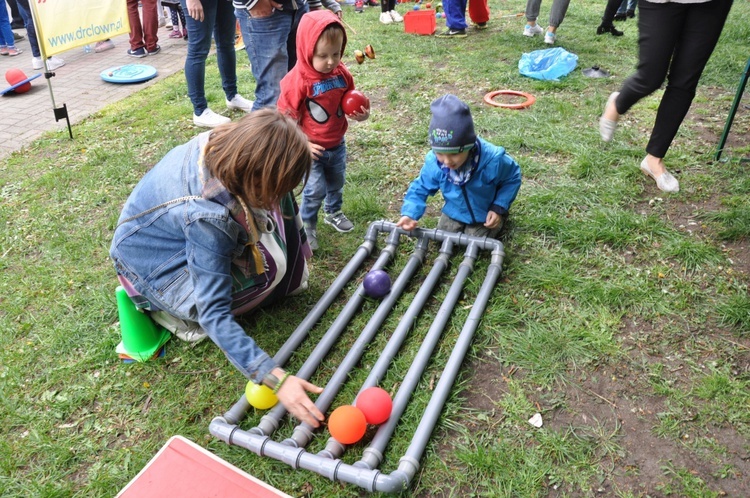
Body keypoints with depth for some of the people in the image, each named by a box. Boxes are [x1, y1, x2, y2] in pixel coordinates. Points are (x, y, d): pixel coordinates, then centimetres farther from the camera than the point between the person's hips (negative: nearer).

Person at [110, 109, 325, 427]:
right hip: (153, 269, -7)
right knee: (268, 266, -23)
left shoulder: (221, 141, -21)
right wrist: (276, 379, -41)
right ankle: (179, 312, -3)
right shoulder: (208, 216, -41)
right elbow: (214, 314, -38)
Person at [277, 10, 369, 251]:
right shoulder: (297, 80, -23)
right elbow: (286, 118, -18)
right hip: (312, 149, -6)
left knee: (336, 183, 22)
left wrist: (361, 114, -9)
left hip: (337, 144, 6)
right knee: (315, 190, -4)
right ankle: (306, 226, 18)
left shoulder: (341, 73, -6)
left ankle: (334, 212, 47)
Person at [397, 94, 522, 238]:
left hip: (486, 214, -3)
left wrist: (499, 208, -22)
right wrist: (409, 213, -27)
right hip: (455, 212, 3)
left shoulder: (493, 160, -36)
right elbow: (420, 188, -10)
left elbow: (512, 178, -14)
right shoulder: (433, 162, -28)